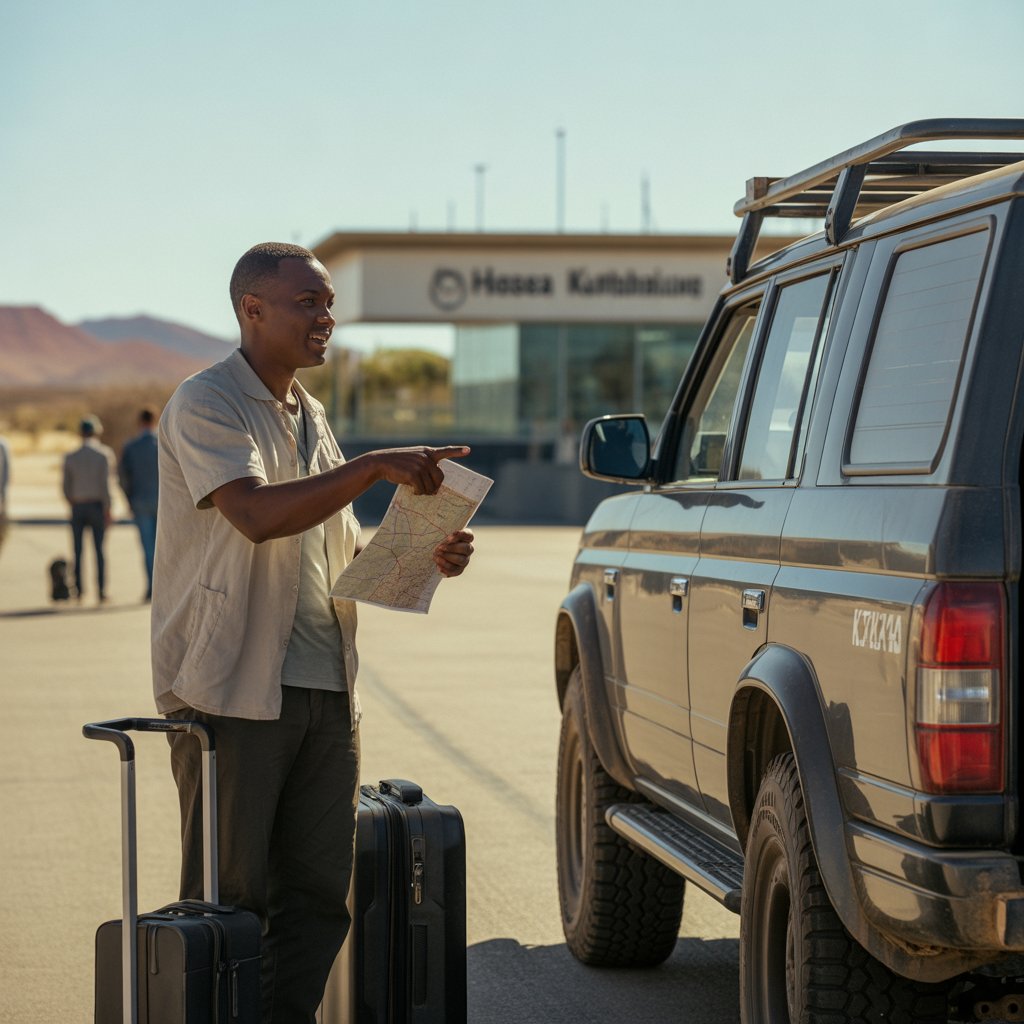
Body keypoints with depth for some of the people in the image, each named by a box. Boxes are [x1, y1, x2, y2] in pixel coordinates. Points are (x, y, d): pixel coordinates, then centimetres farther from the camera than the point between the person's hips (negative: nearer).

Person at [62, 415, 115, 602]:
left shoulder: (70, 457, 1)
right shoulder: (103, 455, -7)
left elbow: (66, 488, 3)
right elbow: (104, 485, -11)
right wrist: (107, 510, -6)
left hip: (77, 507, 2)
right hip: (97, 505, -2)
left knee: (78, 550, 8)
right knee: (99, 549, 2)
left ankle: (79, 589, 4)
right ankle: (101, 590, -1)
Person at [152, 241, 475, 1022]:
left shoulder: (310, 417, 19)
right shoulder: (206, 406, -6)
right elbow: (257, 515, -23)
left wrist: (427, 555, 5)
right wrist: (375, 468, -27)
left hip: (326, 692, 7)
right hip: (231, 690, -7)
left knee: (318, 896, 6)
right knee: (228, 895, -2)